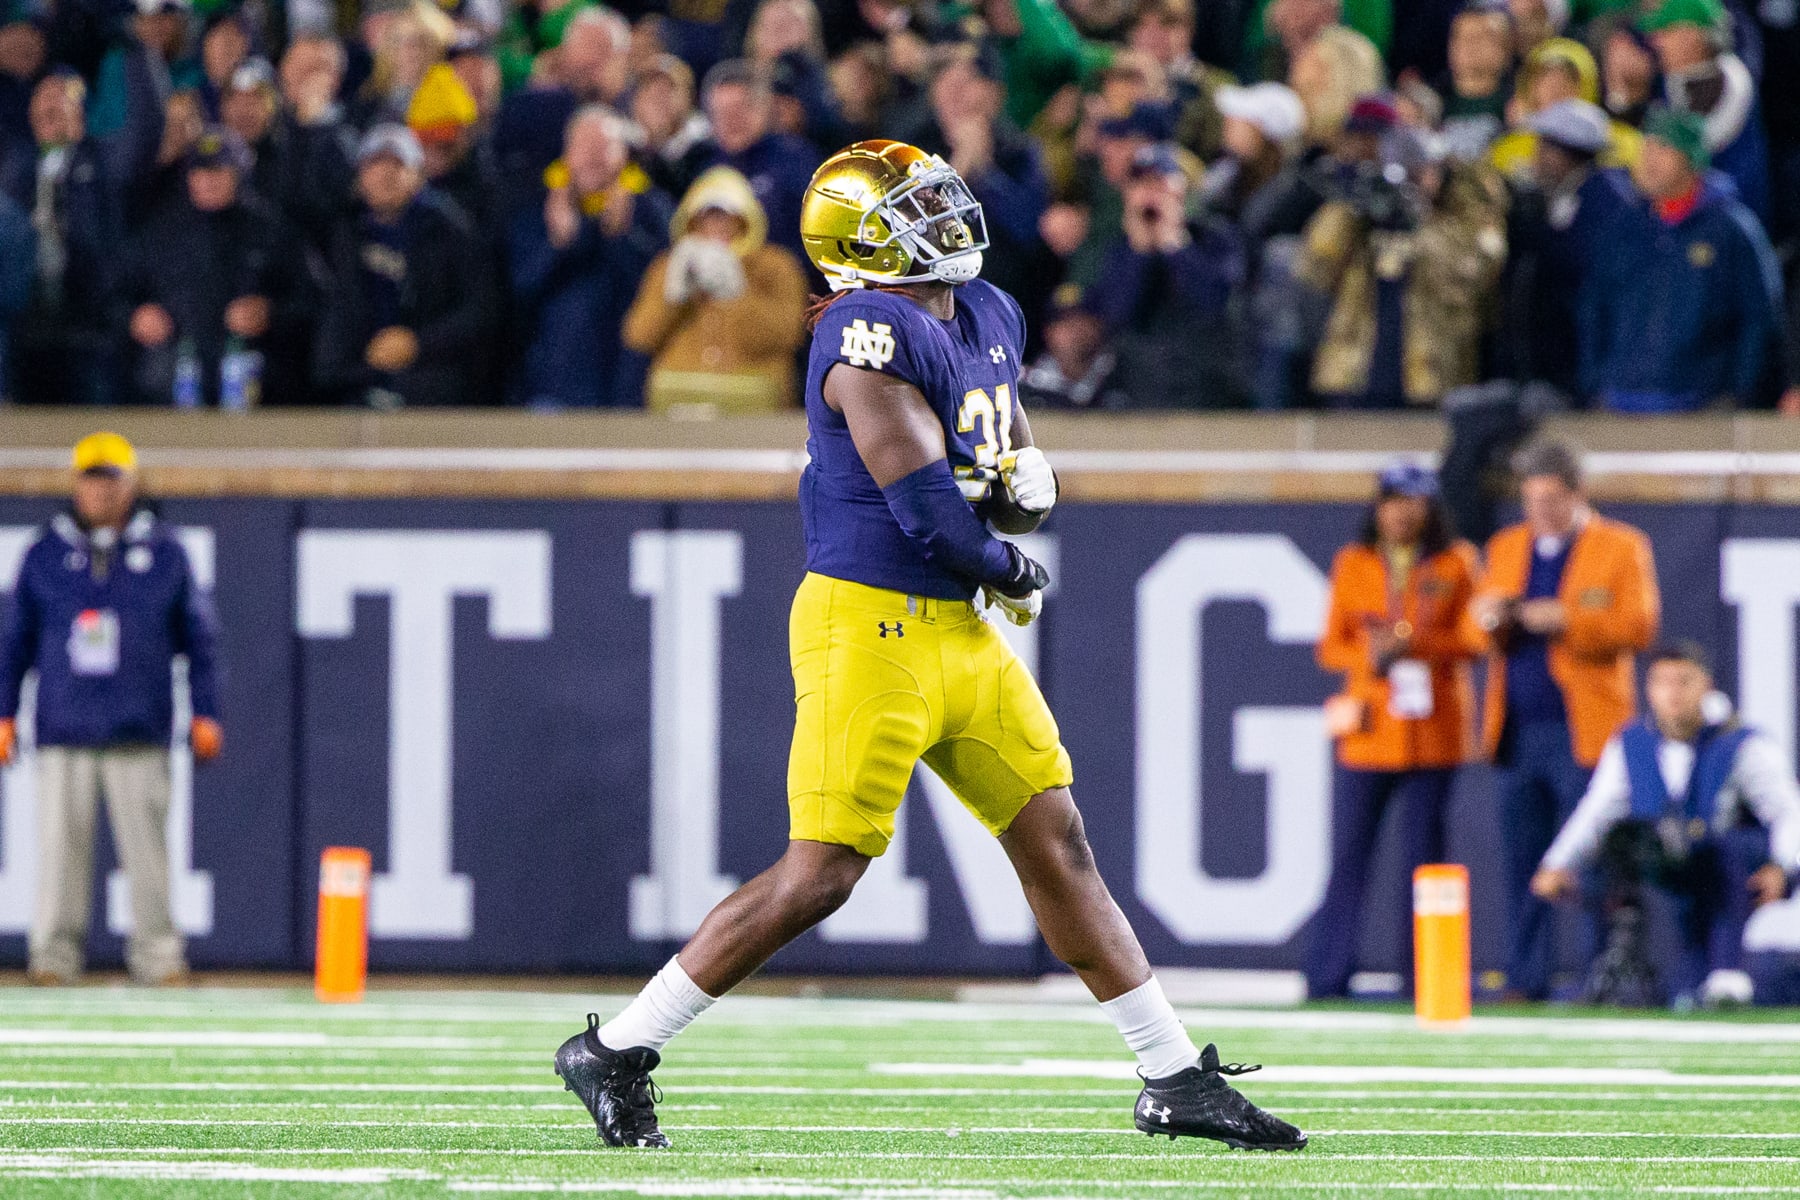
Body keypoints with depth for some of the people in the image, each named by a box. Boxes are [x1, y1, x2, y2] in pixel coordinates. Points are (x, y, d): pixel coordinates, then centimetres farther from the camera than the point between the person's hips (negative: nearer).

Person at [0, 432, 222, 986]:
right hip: (64, 731, 1)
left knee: (146, 847, -3)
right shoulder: (46, 553, 8)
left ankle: (157, 955, 3)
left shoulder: (164, 551, 7)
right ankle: (55, 955, 4)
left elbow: (197, 637, 11)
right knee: (60, 846, -2)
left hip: (140, 732, -1)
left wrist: (204, 713, 7)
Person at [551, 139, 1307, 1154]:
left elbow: (1019, 462, 23)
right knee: (818, 877, -8)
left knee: (1059, 846, 10)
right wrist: (1013, 572, -3)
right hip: (869, 624, -9)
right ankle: (616, 1053, 1)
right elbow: (925, 510, -21)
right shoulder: (874, 338, -17)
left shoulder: (988, 317, 12)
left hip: (960, 631, 9)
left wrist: (1027, 481, -2)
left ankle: (1177, 1082, 15)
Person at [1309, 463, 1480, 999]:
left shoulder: (1456, 564, 5)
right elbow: (1331, 646, 10)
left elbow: (1471, 641, 1)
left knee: (1423, 850, 1)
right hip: (1367, 729, 1)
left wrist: (1413, 644, -14)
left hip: (1432, 728, -1)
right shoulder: (1353, 564, 10)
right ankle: (1326, 978, -3)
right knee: (1348, 856, -4)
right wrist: (1368, 654, -12)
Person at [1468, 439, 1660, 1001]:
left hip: (1583, 732, -4)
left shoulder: (1621, 548, 3)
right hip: (1519, 732, 4)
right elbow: (1481, 634, 17)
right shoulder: (1507, 547, 18)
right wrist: (1489, 621, -6)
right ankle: (1525, 979, 3)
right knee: (1523, 864, 1)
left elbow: (1639, 627, -6)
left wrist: (1565, 620, -16)